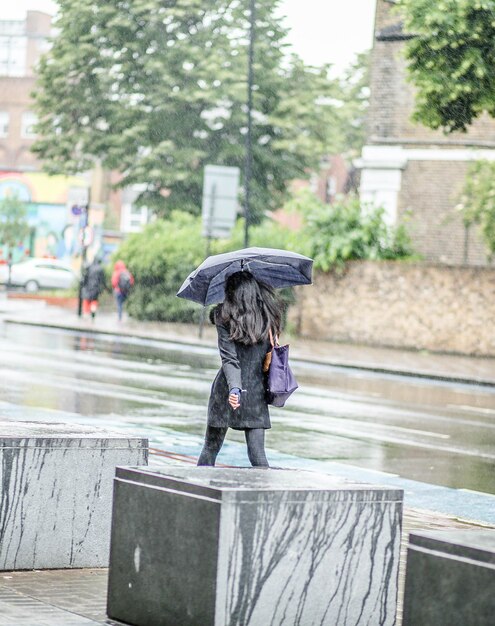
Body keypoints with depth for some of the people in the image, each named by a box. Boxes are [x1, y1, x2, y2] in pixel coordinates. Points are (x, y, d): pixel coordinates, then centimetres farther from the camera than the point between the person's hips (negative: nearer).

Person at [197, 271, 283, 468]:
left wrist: (233, 387, -24)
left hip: (227, 392, -2)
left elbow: (229, 359, -17)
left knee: (210, 449, 10)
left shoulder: (225, 319, -8)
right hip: (256, 394, 2)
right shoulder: (269, 317, 1)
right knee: (257, 454, 4)